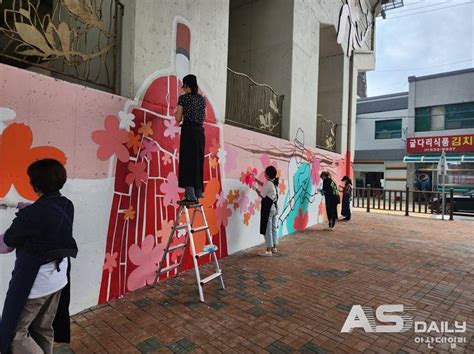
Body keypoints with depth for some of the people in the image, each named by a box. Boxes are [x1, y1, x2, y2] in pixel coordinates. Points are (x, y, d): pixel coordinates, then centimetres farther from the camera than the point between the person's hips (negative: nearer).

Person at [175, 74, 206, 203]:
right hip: (200, 131, 6)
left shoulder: (183, 98, -3)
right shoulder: (202, 99, 13)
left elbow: (178, 118, -3)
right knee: (198, 161, 12)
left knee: (187, 162, -4)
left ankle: (190, 195, -7)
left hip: (188, 131, -6)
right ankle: (198, 193, 19)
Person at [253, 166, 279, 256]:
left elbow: (262, 196, -10)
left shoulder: (268, 183, -18)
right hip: (275, 207, 9)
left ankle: (268, 250, 1)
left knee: (267, 229, -3)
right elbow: (264, 185, 27)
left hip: (268, 208, -9)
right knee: (273, 228, 15)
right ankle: (274, 248, 23)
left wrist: (256, 189, 4)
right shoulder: (275, 183, 10)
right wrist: (255, 179, 28)